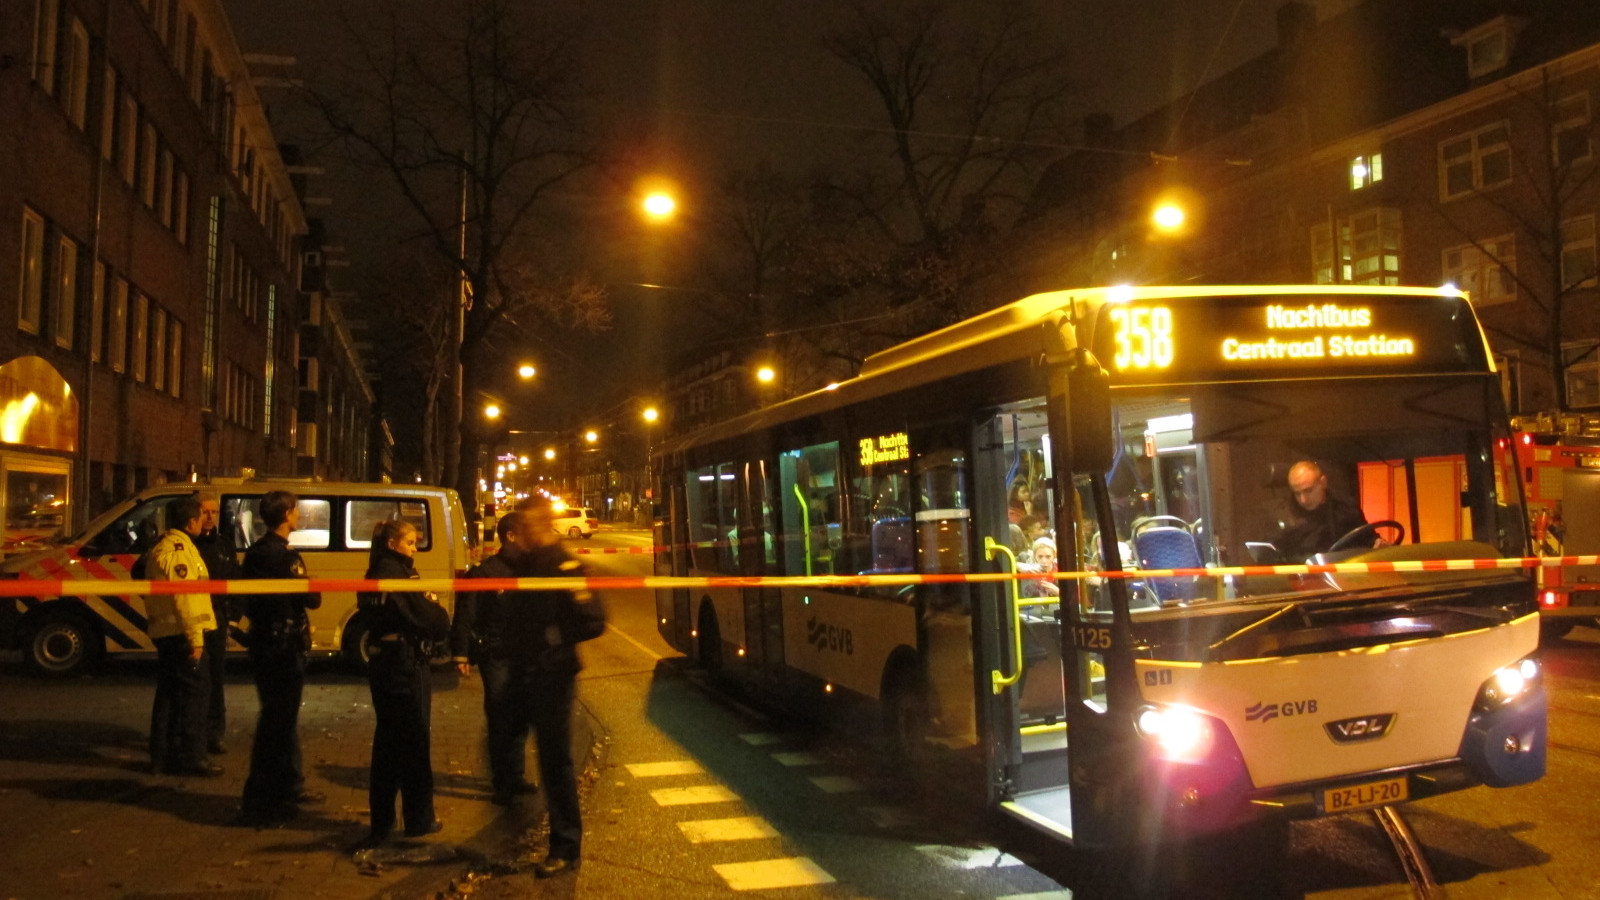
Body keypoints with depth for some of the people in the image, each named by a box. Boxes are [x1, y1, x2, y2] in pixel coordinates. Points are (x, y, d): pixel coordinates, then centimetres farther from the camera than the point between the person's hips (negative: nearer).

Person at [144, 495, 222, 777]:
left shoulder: (161, 547, 17)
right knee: (193, 693, -4)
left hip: (165, 633, 10)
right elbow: (184, 598, -21)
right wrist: (195, 638, -20)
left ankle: (161, 755, 21)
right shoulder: (179, 550, -16)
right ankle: (191, 757, -2)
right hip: (182, 633, -10)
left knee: (169, 693, 15)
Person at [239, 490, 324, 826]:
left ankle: (290, 785, 34)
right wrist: (312, 590, 1)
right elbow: (312, 599, -18)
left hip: (263, 642, 10)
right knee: (277, 722, -4)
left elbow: (248, 600, 16)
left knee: (282, 717, 21)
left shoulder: (255, 552, 10)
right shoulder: (284, 555, -19)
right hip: (283, 646, -10)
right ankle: (260, 803, -1)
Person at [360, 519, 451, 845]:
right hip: (406, 665, -9)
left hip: (383, 662, 9)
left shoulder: (378, 573, 12)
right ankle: (419, 819, 13)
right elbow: (424, 615, -19)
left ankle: (381, 823, 20)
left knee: (387, 743, 14)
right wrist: (442, 619, 1)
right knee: (414, 743, 3)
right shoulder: (397, 573, -16)